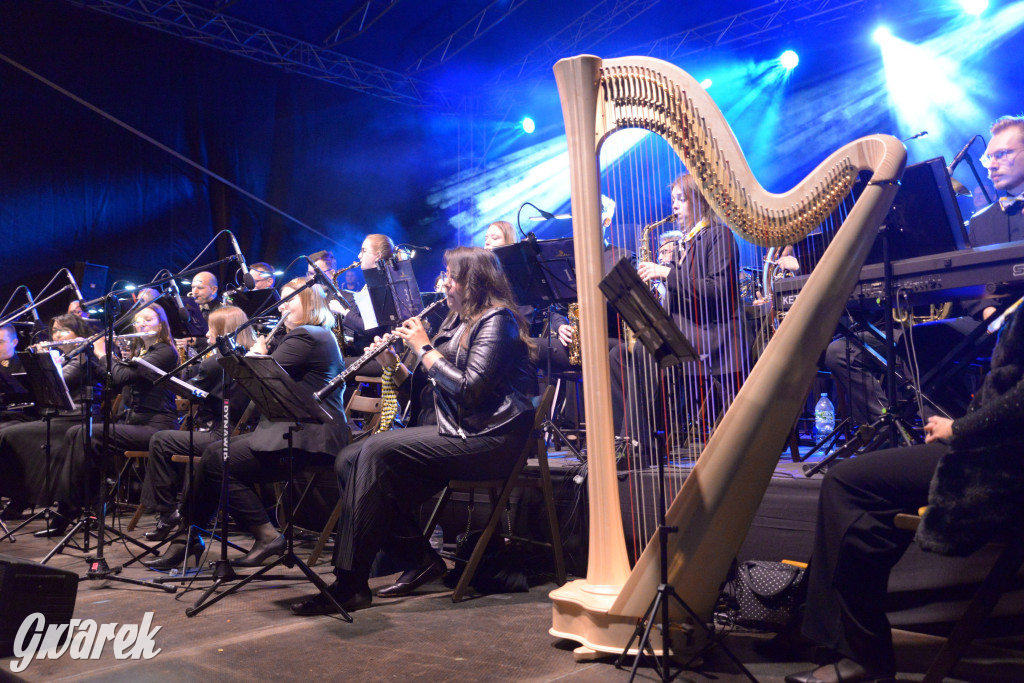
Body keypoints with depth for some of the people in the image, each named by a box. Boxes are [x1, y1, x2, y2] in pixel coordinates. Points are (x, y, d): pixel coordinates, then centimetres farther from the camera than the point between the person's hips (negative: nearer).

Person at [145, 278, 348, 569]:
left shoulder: (304, 337, -11)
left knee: (217, 461, -9)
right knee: (213, 451, 6)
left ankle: (266, 534, -4)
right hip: (301, 431, 11)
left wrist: (257, 354, 6)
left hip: (303, 440, -11)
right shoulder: (321, 337, 22)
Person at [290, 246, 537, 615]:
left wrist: (425, 349, -11)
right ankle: (419, 556, -2)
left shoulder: (497, 321, -8)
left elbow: (469, 388, -20)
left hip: (490, 440, -9)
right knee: (349, 459, -5)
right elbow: (430, 387, 18)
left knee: (379, 452, -26)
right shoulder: (458, 321, 19)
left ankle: (350, 584, -20)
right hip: (454, 432, 10)